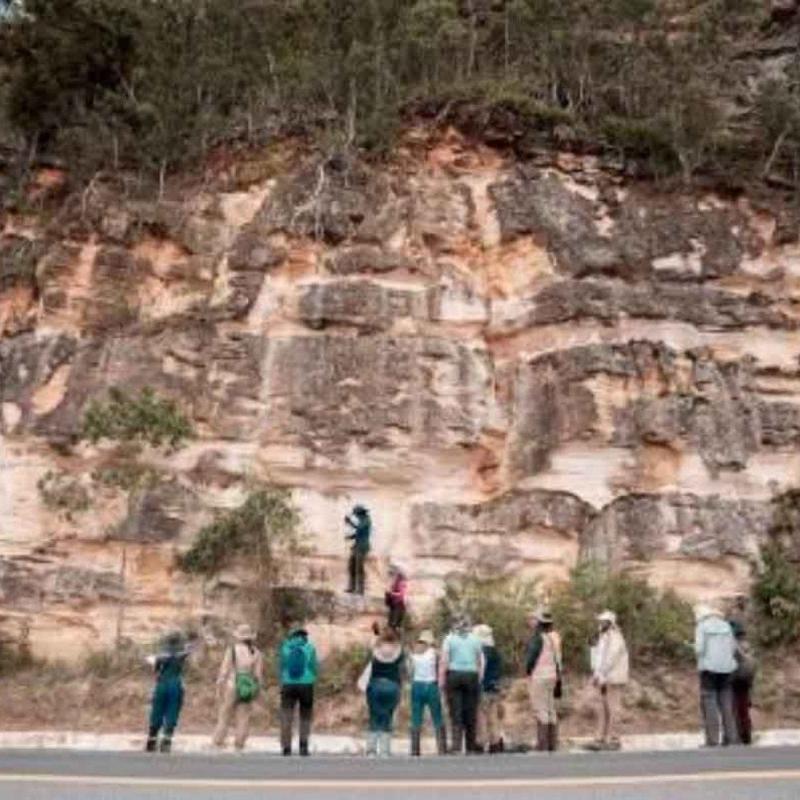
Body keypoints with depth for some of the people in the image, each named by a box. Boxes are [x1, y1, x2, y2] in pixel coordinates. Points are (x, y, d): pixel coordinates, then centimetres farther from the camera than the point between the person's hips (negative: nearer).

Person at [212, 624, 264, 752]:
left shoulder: (232, 650, -4)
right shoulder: (257, 653, 3)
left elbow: (224, 671, -5)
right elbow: (259, 675, 2)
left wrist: (218, 689, 1)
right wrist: (256, 692, 12)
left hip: (232, 686, -2)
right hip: (248, 688, 2)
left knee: (225, 715, 8)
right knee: (243, 717, 8)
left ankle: (218, 741, 9)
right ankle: (239, 744, 5)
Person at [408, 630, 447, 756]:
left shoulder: (413, 653, 4)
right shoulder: (434, 652, -2)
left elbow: (410, 673, 1)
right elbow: (438, 672, 0)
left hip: (416, 686, 2)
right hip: (431, 686, -2)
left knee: (416, 721, 5)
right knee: (438, 721, 3)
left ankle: (415, 750, 1)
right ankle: (442, 749, -1)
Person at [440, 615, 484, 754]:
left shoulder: (449, 638, 4)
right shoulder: (476, 639, 9)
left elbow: (444, 662, -3)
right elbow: (480, 663, 5)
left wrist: (441, 680, -2)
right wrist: (480, 680, 8)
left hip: (454, 675, -1)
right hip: (472, 676, 1)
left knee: (455, 712, 0)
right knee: (471, 713, 5)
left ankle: (456, 745, -9)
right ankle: (471, 747, 8)